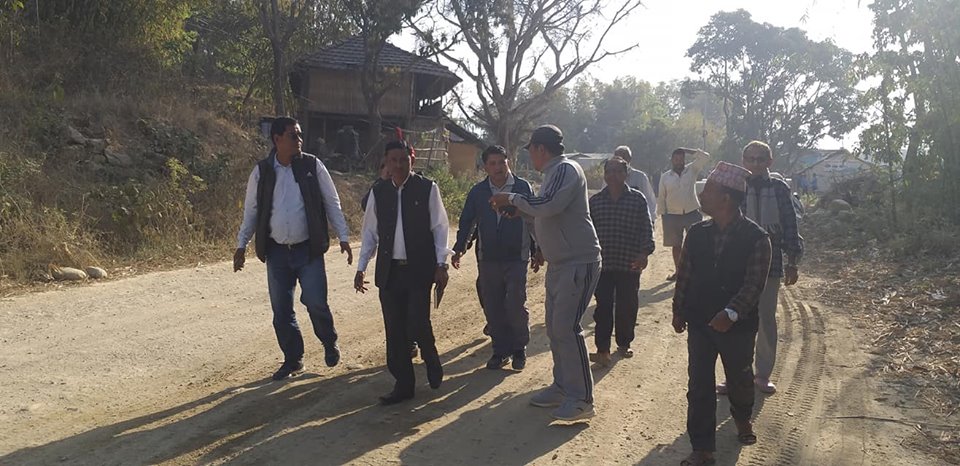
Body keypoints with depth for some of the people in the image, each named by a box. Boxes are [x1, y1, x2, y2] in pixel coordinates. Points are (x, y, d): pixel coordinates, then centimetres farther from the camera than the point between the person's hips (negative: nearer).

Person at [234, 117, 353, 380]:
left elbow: (332, 203, 1)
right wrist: (241, 245, 5)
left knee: (315, 302, -8)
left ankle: (330, 344, 21)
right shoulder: (261, 172, 1)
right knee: (281, 310, 7)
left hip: (308, 250, -2)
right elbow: (251, 211, 9)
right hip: (276, 252, 2)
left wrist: (344, 237, -4)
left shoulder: (312, 166, -2)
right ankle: (293, 360, 24)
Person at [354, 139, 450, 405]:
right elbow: (370, 232, 11)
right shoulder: (378, 193, 8)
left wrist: (441, 264, -6)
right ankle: (403, 384, 19)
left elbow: (439, 228, -1)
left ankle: (432, 362, 23)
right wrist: (361, 268, 7)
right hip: (389, 271, 4)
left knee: (418, 325, -9)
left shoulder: (427, 188, -2)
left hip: (420, 269, -3)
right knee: (394, 331, 6)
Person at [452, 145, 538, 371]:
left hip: (516, 258, -3)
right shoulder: (477, 191, 5)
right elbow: (467, 222, 9)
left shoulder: (523, 187, -1)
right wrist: (459, 248, 0)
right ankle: (501, 350, 20)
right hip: (487, 259, 3)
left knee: (516, 305, -6)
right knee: (492, 307, 6)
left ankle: (519, 349, 15)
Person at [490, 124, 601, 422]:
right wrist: (516, 208, 14)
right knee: (555, 327, 14)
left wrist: (513, 199, -17)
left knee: (566, 327, -11)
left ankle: (581, 399, -3)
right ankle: (562, 387, 26)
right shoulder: (554, 172, 14)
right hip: (559, 263, 10)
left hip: (579, 262, -10)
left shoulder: (566, 169, -15)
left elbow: (548, 206, -30)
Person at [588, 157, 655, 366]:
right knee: (603, 307, -1)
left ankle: (624, 343, 29)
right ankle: (602, 349, 4)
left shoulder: (638, 199, 1)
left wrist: (644, 252, -12)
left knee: (627, 306, 9)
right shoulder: (595, 201, 4)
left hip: (630, 264, 0)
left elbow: (646, 228, -1)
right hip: (602, 263, 0)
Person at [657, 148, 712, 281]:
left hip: (692, 213, -1)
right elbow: (661, 197, 6)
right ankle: (677, 271, 23)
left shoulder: (692, 170, 2)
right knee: (676, 245, 10)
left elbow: (705, 157, -9)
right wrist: (662, 215, 3)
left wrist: (688, 150, -6)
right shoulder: (665, 177, 3)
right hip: (672, 215, 1)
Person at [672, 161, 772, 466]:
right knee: (699, 386, 3)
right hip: (699, 323, 3)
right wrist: (678, 311, 9)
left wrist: (731, 313, -30)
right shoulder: (697, 233, -2)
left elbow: (754, 284, -19)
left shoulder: (756, 238, -15)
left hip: (738, 326, -2)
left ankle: (742, 418, 51)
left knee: (739, 378, 20)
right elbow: (684, 275, 6)